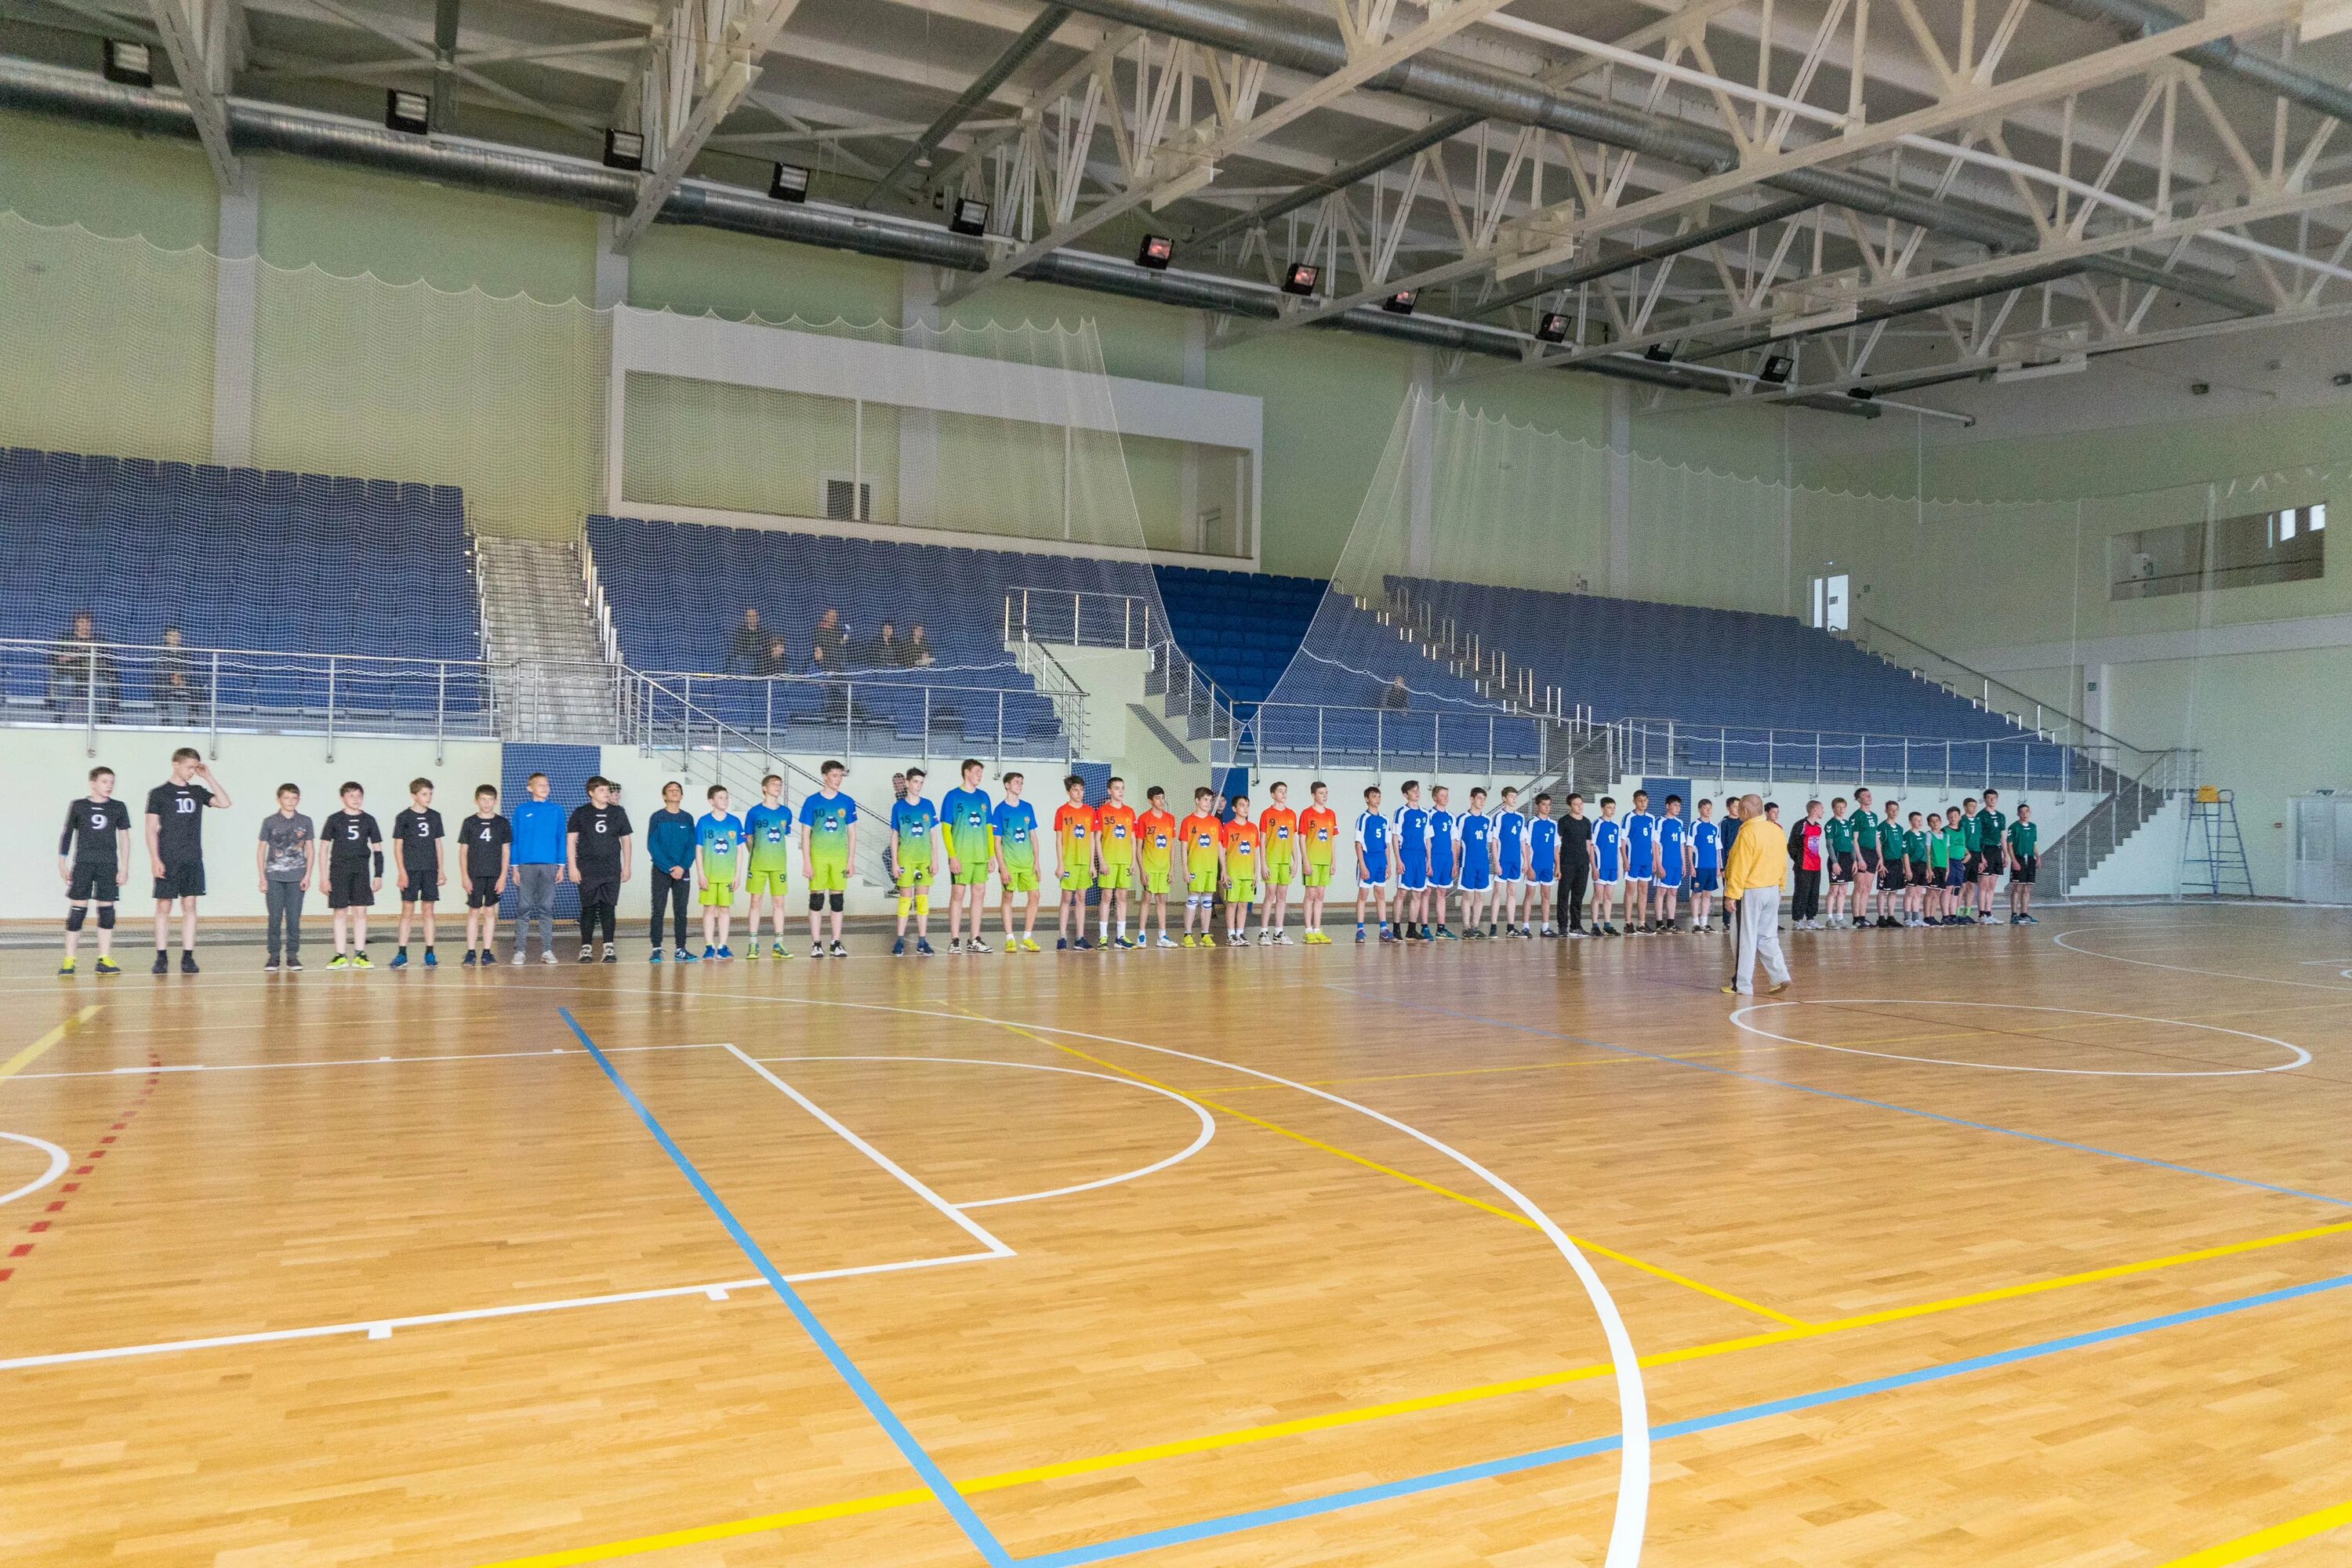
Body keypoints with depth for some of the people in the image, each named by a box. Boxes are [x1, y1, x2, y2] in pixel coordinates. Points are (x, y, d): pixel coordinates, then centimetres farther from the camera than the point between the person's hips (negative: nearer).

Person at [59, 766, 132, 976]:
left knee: (106, 909, 1)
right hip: (83, 864, -1)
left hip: (109, 865, 1)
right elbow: (67, 834, 9)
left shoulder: (118, 808, 6)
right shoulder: (78, 806, 3)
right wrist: (62, 864, 5)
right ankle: (69, 960, 1)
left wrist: (124, 869, 4)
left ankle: (105, 959, 6)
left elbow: (124, 838, 8)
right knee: (77, 909, -3)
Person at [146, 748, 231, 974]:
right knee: (164, 907, 0)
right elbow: (151, 829, -3)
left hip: (193, 861, 4)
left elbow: (225, 803, 0)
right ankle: (161, 958, 5)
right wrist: (155, 860, -11)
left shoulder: (197, 791, 11)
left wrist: (208, 777, -1)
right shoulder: (158, 793, 0)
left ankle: (188, 957, 6)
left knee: (189, 906, 3)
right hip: (168, 861, -3)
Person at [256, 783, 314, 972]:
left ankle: (292, 955, 10)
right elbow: (261, 850, 6)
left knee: (294, 918, 2)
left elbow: (310, 849, 9)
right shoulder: (270, 822, 3)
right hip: (274, 877, -1)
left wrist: (307, 875, 0)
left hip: (296, 878, 1)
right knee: (275, 918, 0)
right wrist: (262, 878, 0)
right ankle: (274, 956, 6)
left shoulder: (305, 822, 6)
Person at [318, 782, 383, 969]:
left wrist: (378, 875, 6)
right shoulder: (334, 820, 1)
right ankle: (341, 956, 6)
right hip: (339, 870, -1)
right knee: (339, 912, 1)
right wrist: (323, 876, -3)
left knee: (360, 911, 0)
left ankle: (359, 955, 6)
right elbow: (324, 848, 2)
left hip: (361, 871, 1)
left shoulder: (368, 820, 6)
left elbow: (377, 849, 10)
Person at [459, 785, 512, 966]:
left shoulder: (503, 823, 4)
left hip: (495, 876, 1)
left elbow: (506, 852, 4)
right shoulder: (469, 823, 3)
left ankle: (487, 952, 7)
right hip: (475, 875, -1)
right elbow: (464, 851, 4)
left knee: (490, 912, 3)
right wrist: (465, 876, -3)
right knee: (474, 912, 0)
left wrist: (503, 876, -3)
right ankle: (471, 952, 4)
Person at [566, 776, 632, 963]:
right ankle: (586, 948, 7)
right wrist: (572, 867, -6)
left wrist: (626, 867, 11)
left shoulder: (618, 812, 9)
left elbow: (626, 840, 14)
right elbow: (570, 841, 1)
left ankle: (609, 948, 3)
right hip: (587, 870, -2)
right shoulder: (580, 813, 2)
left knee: (608, 908, -1)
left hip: (612, 870, 2)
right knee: (588, 909, 0)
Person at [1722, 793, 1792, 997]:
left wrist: (1732, 894, -15)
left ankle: (1743, 986, 5)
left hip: (1751, 891, -7)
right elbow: (1783, 863, 13)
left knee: (1747, 939, -1)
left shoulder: (1748, 833, -16)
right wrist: (1779, 884, 21)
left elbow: (1740, 867, -18)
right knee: (1768, 938, 15)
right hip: (1773, 890, 7)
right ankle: (1780, 977, 6)